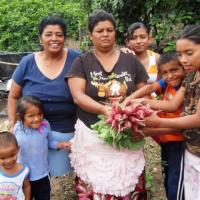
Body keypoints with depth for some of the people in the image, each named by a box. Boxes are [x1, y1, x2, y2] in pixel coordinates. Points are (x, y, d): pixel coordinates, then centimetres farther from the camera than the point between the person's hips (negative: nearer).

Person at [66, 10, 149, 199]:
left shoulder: (131, 61, 8)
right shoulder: (82, 62, 3)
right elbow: (78, 96, -8)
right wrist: (105, 110, -23)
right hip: (92, 136, -1)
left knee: (127, 185, 6)